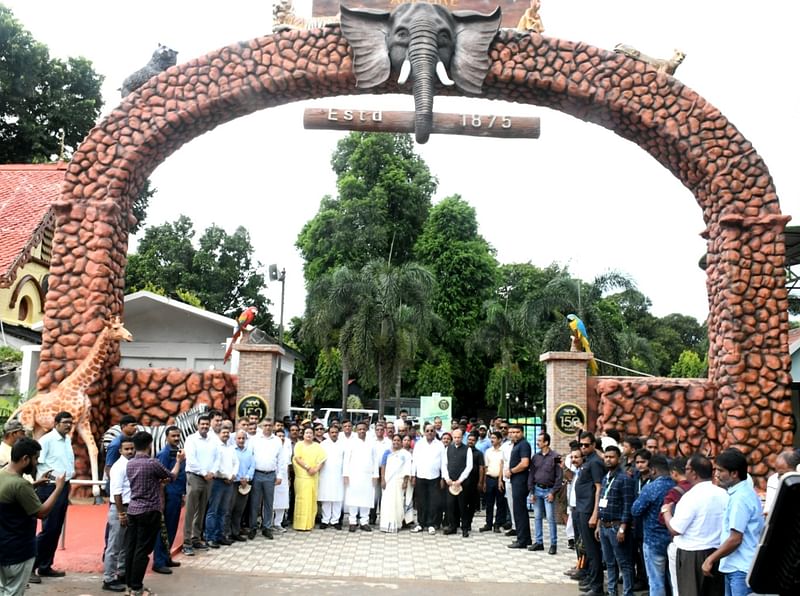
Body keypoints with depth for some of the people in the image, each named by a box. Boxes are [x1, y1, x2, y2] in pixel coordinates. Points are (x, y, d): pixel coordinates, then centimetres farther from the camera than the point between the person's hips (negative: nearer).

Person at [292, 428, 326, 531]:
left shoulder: (317, 446, 14)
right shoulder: (299, 445, 6)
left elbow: (322, 459, 6)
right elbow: (297, 458, -6)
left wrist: (316, 469, -11)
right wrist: (308, 468, -14)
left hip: (313, 477, 3)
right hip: (301, 476, -3)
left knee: (312, 499, 1)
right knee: (302, 499, -6)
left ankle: (309, 523, 7)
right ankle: (300, 524, -3)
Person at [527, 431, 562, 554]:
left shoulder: (555, 457, -8)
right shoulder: (536, 457, 7)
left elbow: (558, 476, -8)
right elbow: (531, 474, 9)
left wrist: (553, 492, -12)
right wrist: (531, 492, 4)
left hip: (548, 491, -5)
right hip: (537, 490, 5)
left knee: (551, 518, -3)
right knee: (537, 517, 9)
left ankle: (553, 544, 5)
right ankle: (538, 542, 18)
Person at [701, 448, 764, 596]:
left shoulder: (740, 498, -18)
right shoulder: (745, 492, 12)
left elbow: (735, 539, -20)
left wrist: (711, 559, -12)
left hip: (741, 570, -10)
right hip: (734, 567, 10)